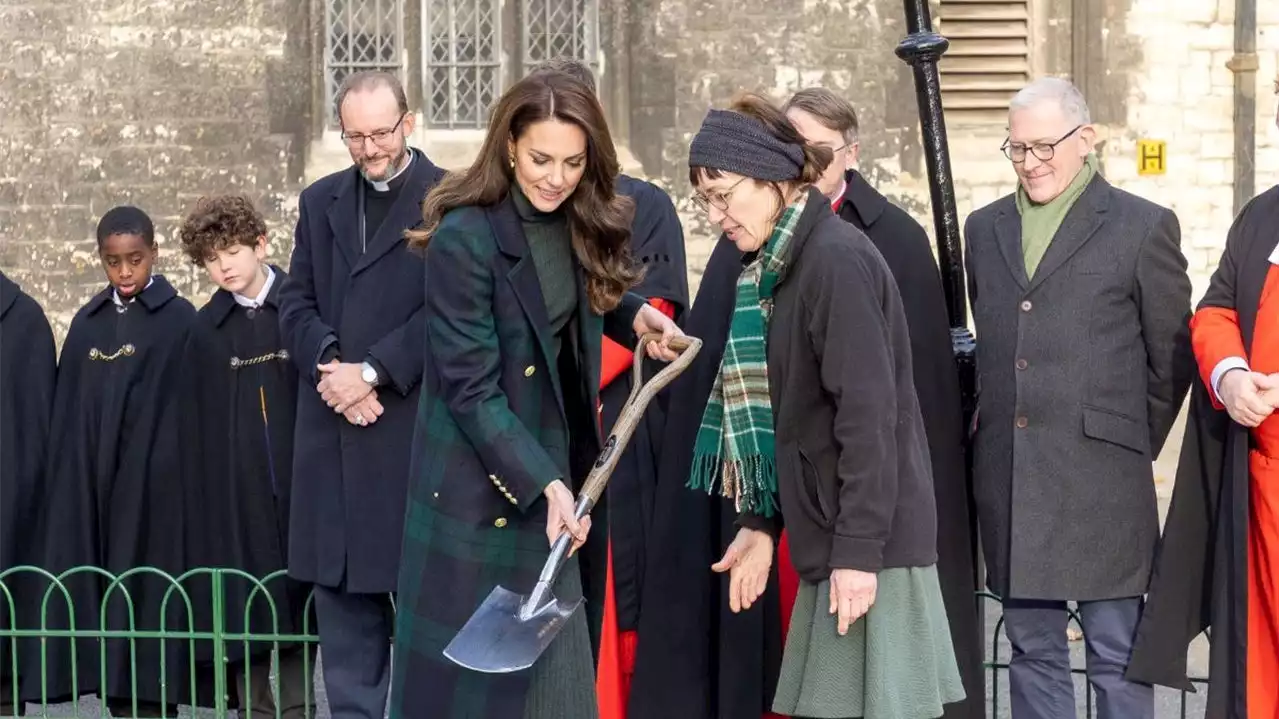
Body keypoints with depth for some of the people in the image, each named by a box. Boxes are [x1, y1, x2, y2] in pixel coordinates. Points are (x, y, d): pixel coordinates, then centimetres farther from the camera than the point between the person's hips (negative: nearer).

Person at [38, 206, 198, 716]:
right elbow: (67, 413, 11)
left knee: (147, 597, -4)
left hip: (154, 487, -5)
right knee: (98, 593, 4)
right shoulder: (87, 322, 12)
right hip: (89, 487, 5)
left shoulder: (180, 321, -2)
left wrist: (177, 478, -10)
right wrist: (68, 484, 4)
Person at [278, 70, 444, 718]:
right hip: (333, 434, 5)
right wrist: (328, 363, -8)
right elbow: (296, 304, 11)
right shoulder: (319, 201, 15)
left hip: (413, 427, -5)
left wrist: (372, 371, -15)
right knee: (342, 596, 9)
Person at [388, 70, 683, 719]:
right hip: (484, 487, -6)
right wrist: (542, 484, -27)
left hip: (561, 467, 6)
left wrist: (632, 313, -1)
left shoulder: (579, 226, 2)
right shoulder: (465, 239, -18)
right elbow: (470, 388, -20)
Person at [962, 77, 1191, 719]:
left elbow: (1172, 357, 3)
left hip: (1101, 480, -4)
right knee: (1031, 651, 12)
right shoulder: (985, 228, 13)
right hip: (1007, 479, 5)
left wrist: (1134, 442, 5)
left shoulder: (1143, 227, -1)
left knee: (1117, 655, 1)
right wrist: (999, 419, 11)